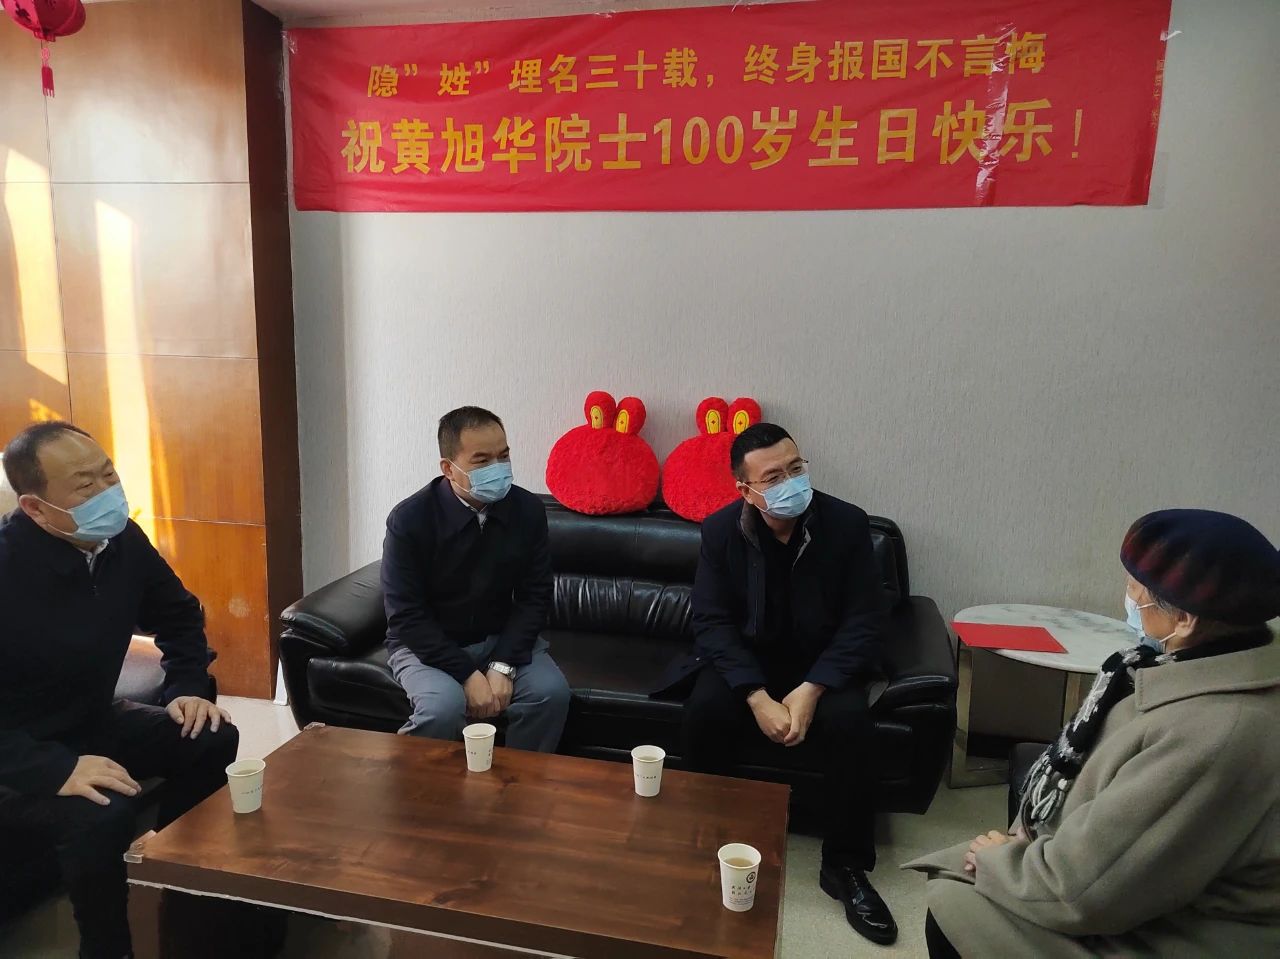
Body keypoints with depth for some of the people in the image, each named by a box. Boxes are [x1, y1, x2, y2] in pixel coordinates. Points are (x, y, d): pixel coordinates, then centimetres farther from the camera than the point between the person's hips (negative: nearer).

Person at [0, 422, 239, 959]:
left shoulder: (123, 541, -9)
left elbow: (178, 616, 9)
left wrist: (187, 688, -3)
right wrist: (55, 770, -37)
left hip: (93, 724, 7)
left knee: (215, 741, -8)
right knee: (102, 813, -31)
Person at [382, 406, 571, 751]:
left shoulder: (528, 510, -10)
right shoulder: (409, 519, -18)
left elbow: (535, 596, -5)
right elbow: (406, 617, -17)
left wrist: (503, 665, -17)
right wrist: (466, 674, -23)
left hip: (502, 639, 3)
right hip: (426, 643, -3)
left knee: (552, 693, -22)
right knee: (444, 707, -31)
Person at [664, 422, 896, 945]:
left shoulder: (847, 523, -14)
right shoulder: (720, 530, -12)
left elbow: (865, 624, -13)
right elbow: (712, 622, -13)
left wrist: (811, 690, -26)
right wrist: (758, 698, -27)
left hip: (822, 665, 0)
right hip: (744, 661, 0)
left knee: (849, 719, -29)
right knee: (705, 708, -28)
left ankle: (844, 866, -8)